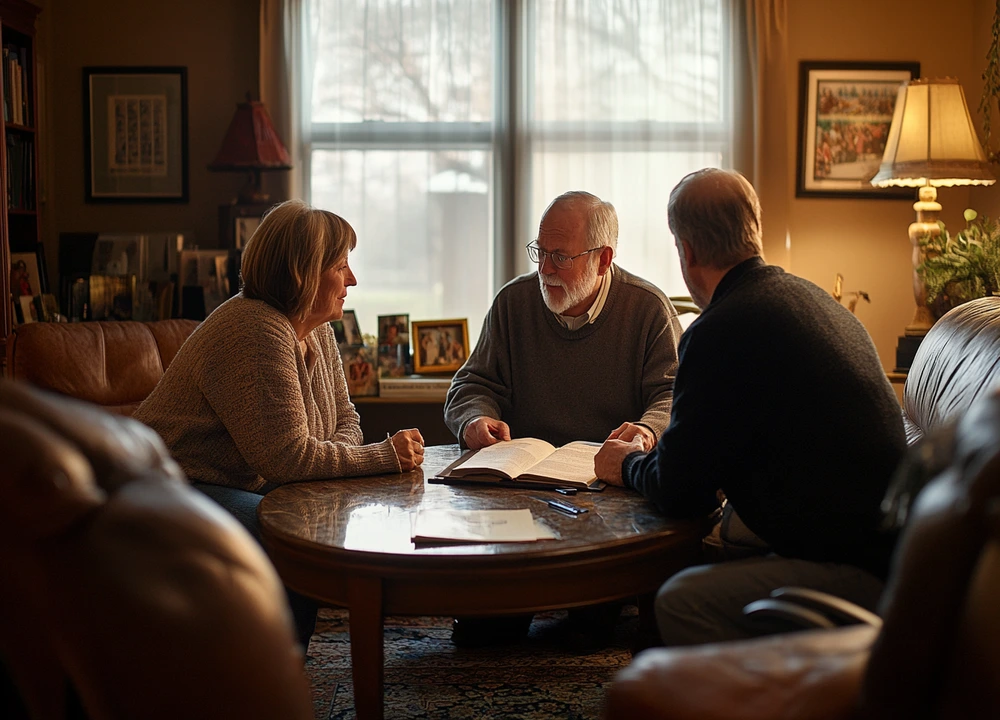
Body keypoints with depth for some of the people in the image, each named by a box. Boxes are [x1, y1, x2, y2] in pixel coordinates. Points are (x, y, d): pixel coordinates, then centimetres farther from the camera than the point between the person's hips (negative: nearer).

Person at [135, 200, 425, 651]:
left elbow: (345, 421, 13)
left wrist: (337, 458, -12)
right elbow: (288, 458, -28)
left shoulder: (315, 328, 8)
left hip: (247, 486, 10)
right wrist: (384, 456, -19)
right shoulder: (256, 334, -24)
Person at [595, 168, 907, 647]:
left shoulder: (720, 332, -16)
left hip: (861, 571, -10)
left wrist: (629, 465, 12)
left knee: (680, 600, -20)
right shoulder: (810, 297, 14)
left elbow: (681, 494, -10)